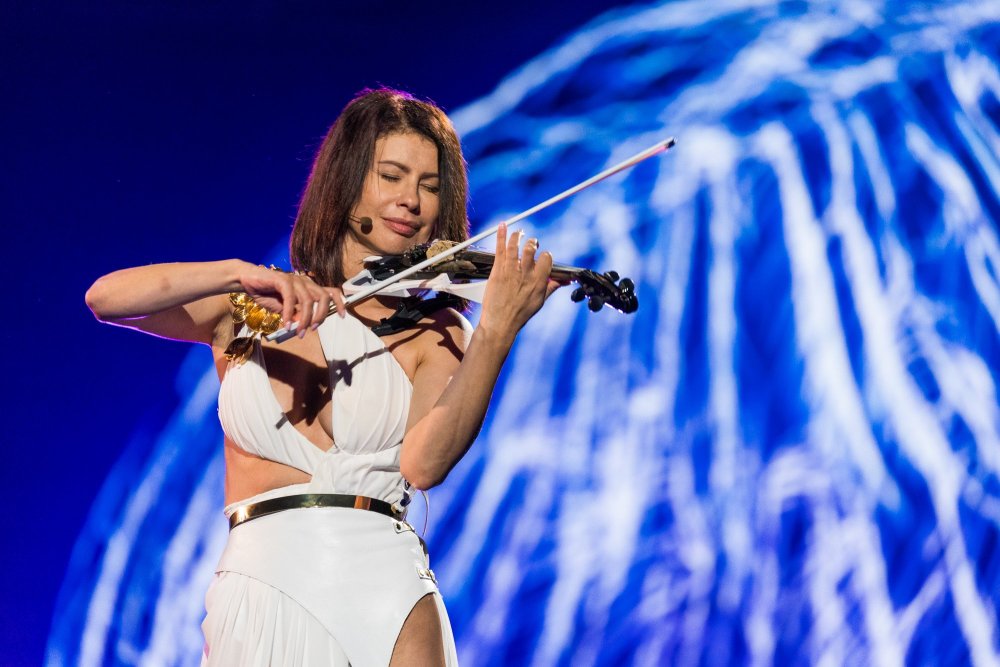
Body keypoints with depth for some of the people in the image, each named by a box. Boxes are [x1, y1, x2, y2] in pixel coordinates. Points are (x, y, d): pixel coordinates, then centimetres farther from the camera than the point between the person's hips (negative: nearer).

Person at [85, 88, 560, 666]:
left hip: (385, 592, 0)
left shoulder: (434, 334, 8)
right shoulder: (247, 307, 9)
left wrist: (496, 335, -22)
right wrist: (240, 274, -19)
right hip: (260, 591, 0)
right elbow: (106, 298, -6)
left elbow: (425, 464, -11)